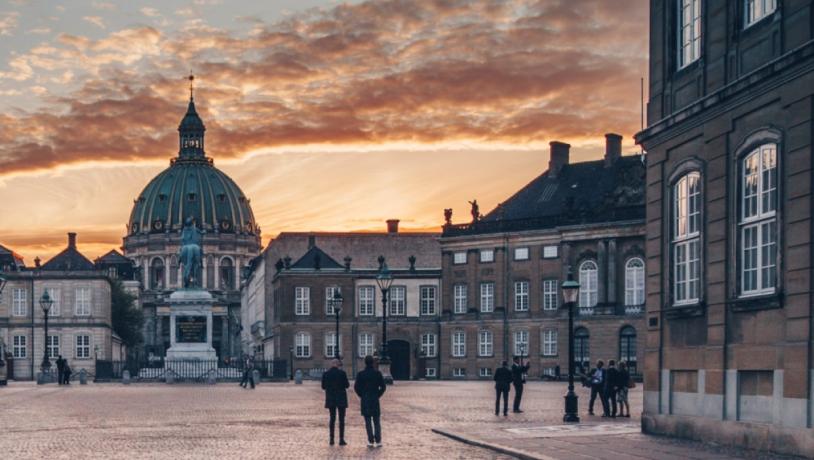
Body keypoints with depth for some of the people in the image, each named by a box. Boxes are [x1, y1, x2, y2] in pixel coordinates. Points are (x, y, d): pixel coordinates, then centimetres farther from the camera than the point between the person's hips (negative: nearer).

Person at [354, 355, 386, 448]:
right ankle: (378, 441, 2)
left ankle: (371, 441, 1)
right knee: (377, 422, 7)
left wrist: (362, 396, 7)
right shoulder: (378, 373, -3)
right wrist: (378, 395, 8)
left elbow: (356, 387, -5)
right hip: (375, 401, 1)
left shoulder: (360, 374, -5)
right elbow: (383, 387, -4)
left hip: (365, 401, -1)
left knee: (368, 422, 4)